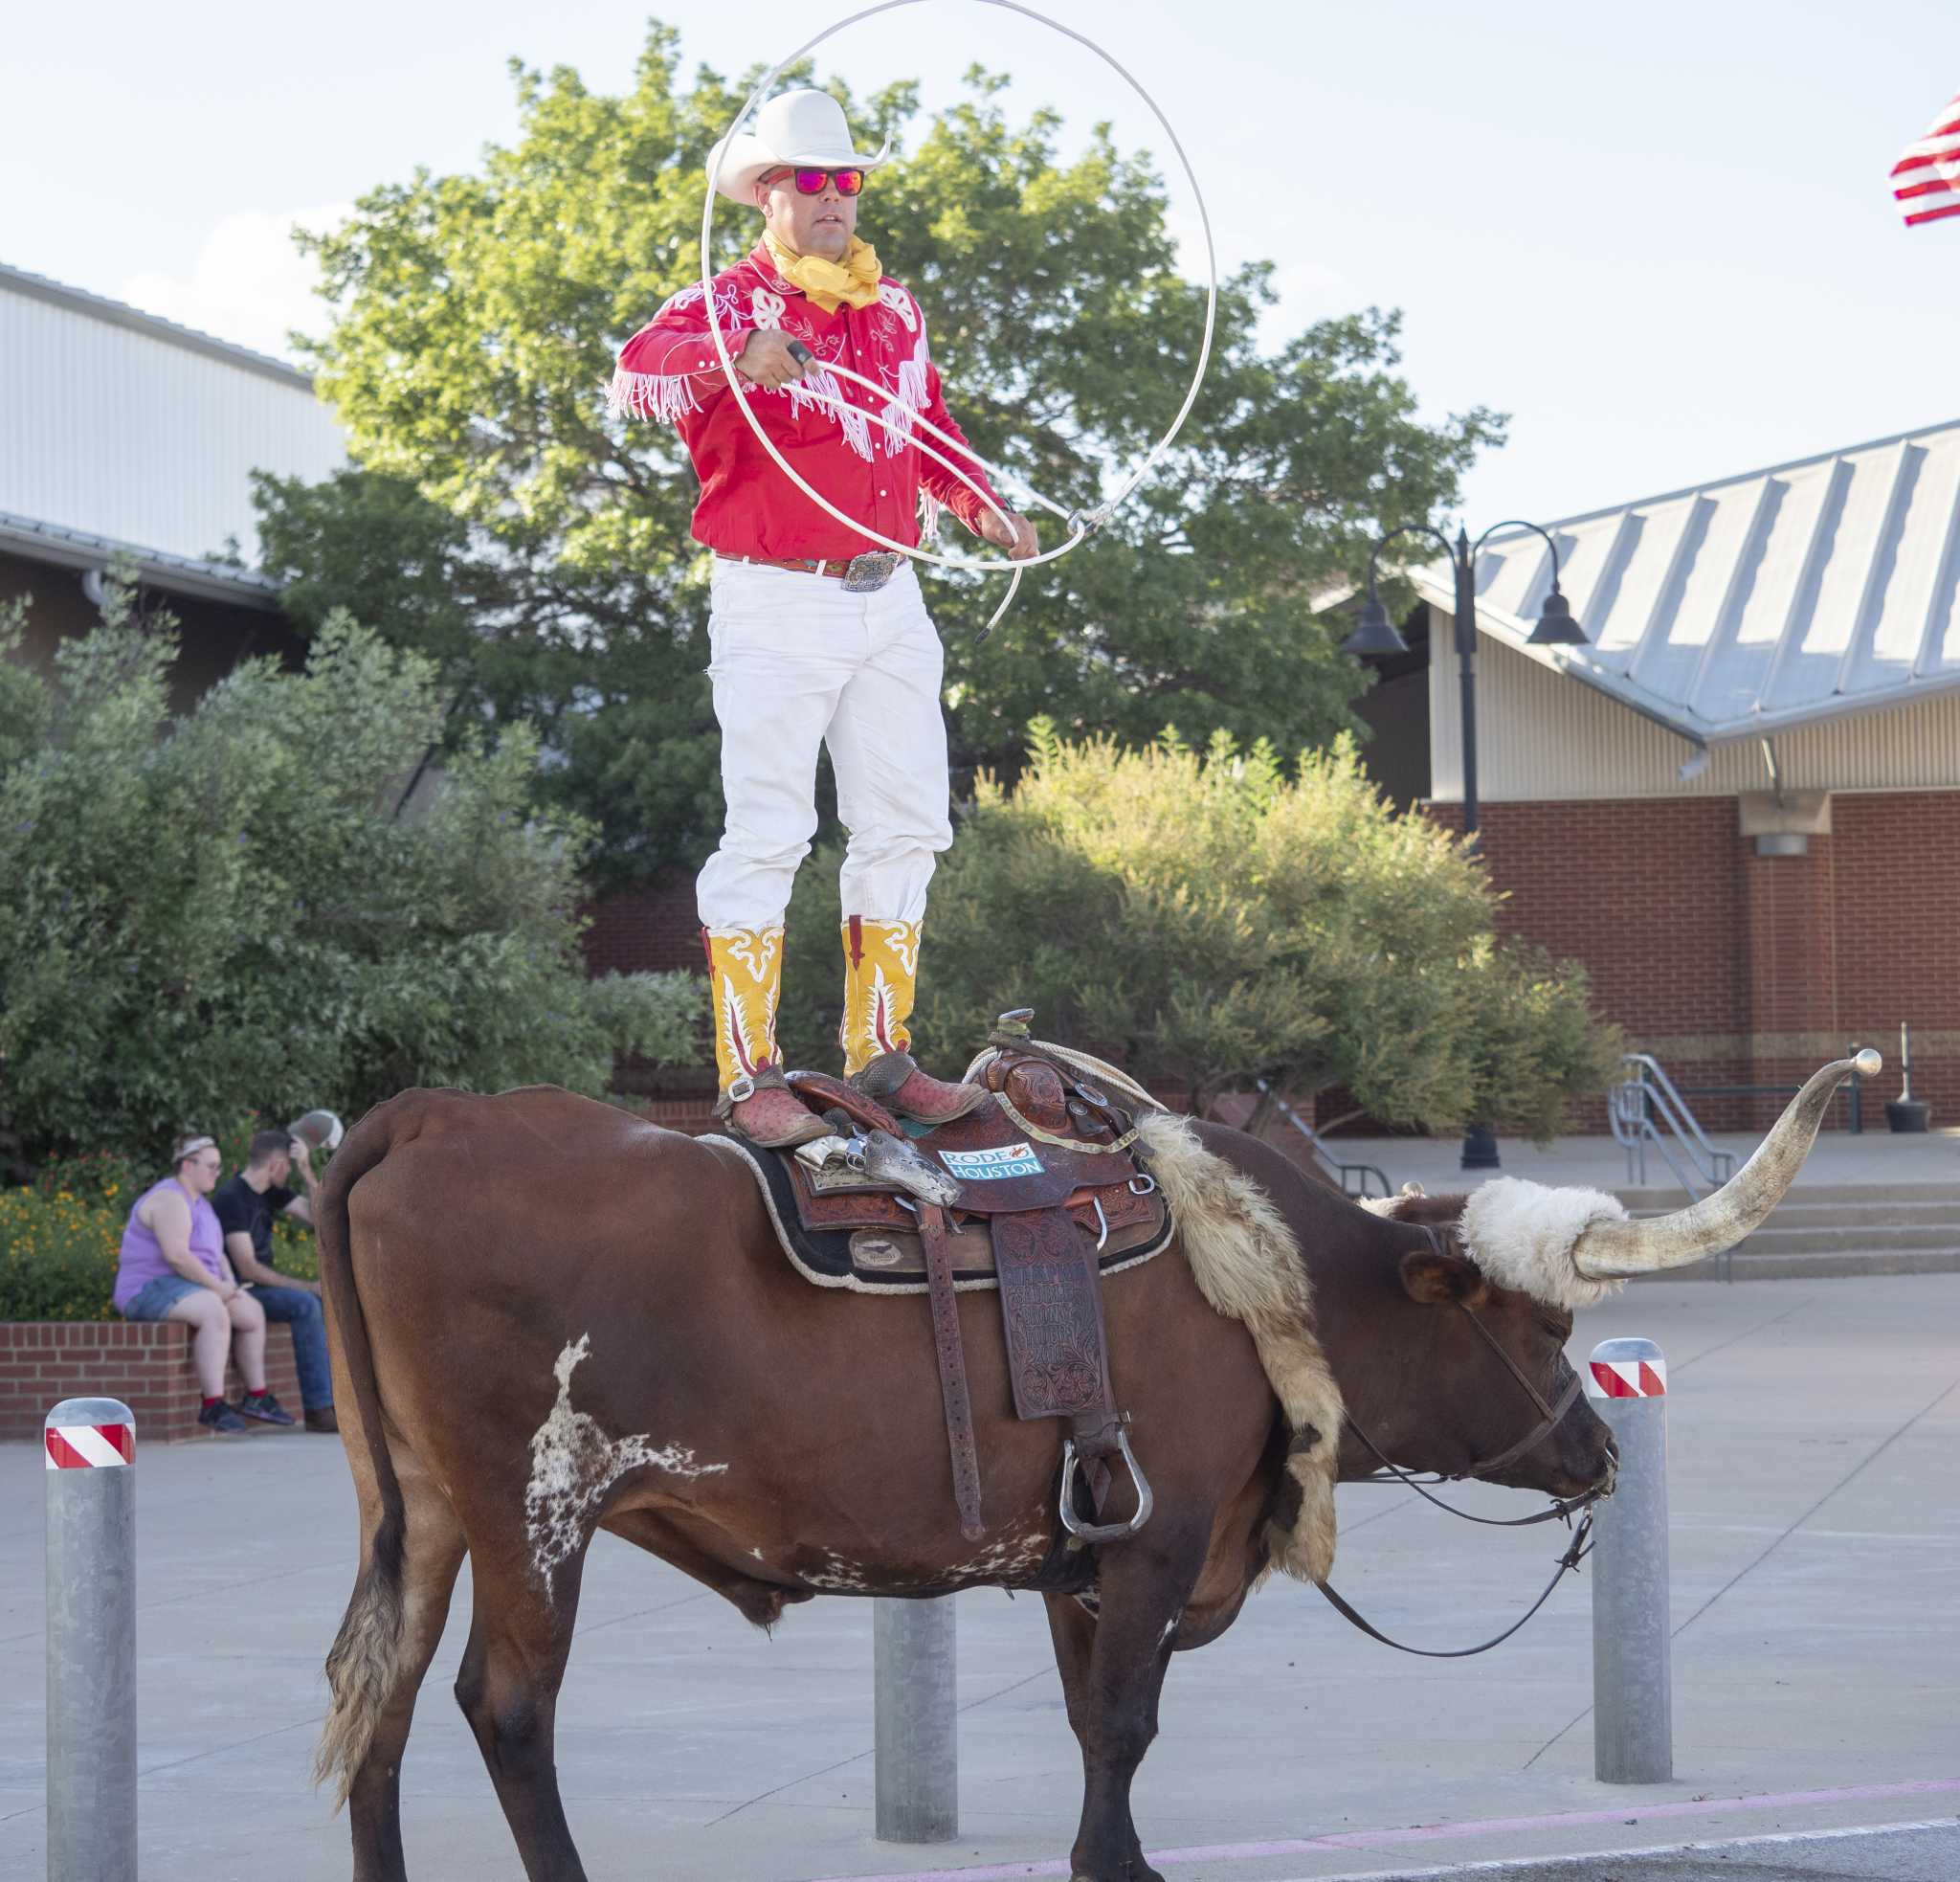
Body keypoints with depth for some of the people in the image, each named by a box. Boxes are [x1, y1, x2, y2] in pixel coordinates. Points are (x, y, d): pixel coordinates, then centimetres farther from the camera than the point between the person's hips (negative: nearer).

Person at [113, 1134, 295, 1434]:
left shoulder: (199, 1203, 17)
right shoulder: (171, 1200, -17)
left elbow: (215, 1252, 21)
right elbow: (176, 1255, -27)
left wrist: (230, 1283, 0)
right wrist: (218, 1287, -20)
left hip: (189, 1289, 10)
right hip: (153, 1291, -10)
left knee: (253, 1313, -1)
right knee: (215, 1313, -35)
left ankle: (256, 1398, 9)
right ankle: (213, 1406, -38)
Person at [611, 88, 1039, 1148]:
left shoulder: (895, 311, 15)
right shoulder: (729, 304, -7)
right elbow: (635, 375, -28)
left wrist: (981, 508, 20)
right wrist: (734, 363, -45)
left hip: (888, 598, 7)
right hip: (777, 606, -7)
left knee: (905, 824, 8)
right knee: (768, 833, -9)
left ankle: (880, 1055, 18)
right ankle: (748, 1073, -5)